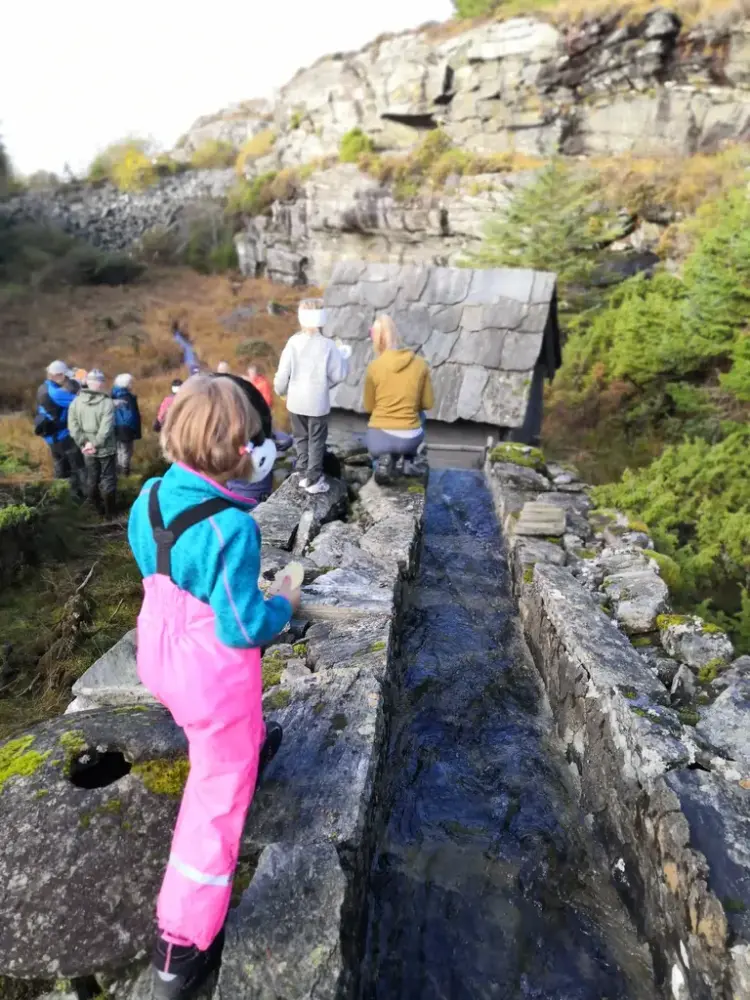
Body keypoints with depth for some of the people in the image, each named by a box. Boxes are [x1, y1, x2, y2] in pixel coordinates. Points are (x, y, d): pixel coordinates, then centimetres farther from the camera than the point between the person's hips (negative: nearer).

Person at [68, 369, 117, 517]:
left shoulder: (76, 401, -4)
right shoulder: (107, 402, -18)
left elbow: (73, 426, -7)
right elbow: (105, 429, -24)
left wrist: (83, 443, -6)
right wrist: (96, 444, -15)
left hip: (87, 450, 4)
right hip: (105, 449, -4)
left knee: (91, 479, 18)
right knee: (108, 479, 9)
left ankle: (98, 509, 30)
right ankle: (109, 511, 17)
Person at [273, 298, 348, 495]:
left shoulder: (293, 343, -6)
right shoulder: (327, 345, -13)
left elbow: (283, 374, -4)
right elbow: (338, 375, -9)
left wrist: (280, 390, 16)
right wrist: (345, 359, 11)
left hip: (296, 402, 3)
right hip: (318, 403, -3)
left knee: (301, 438, 17)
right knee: (316, 441, 6)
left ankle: (303, 475, 23)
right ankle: (314, 480, 7)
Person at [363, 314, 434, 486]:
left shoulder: (374, 367, -5)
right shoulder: (420, 364, -1)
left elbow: (369, 408, 6)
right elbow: (428, 403, 7)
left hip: (379, 439, -3)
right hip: (409, 439, 3)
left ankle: (384, 459, 1)